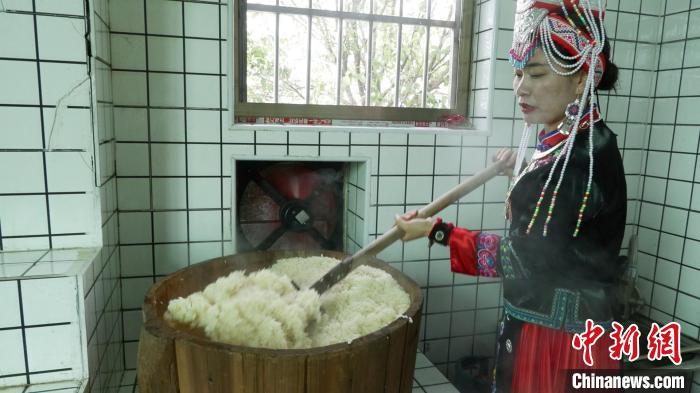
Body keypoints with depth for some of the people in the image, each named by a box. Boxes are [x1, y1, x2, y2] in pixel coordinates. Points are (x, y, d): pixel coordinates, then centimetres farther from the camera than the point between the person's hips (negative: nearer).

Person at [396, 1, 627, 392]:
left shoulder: (582, 157, -25)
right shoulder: (569, 145, 5)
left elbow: (523, 259, -22)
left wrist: (437, 231, -18)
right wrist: (526, 170, 15)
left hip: (561, 338, -9)